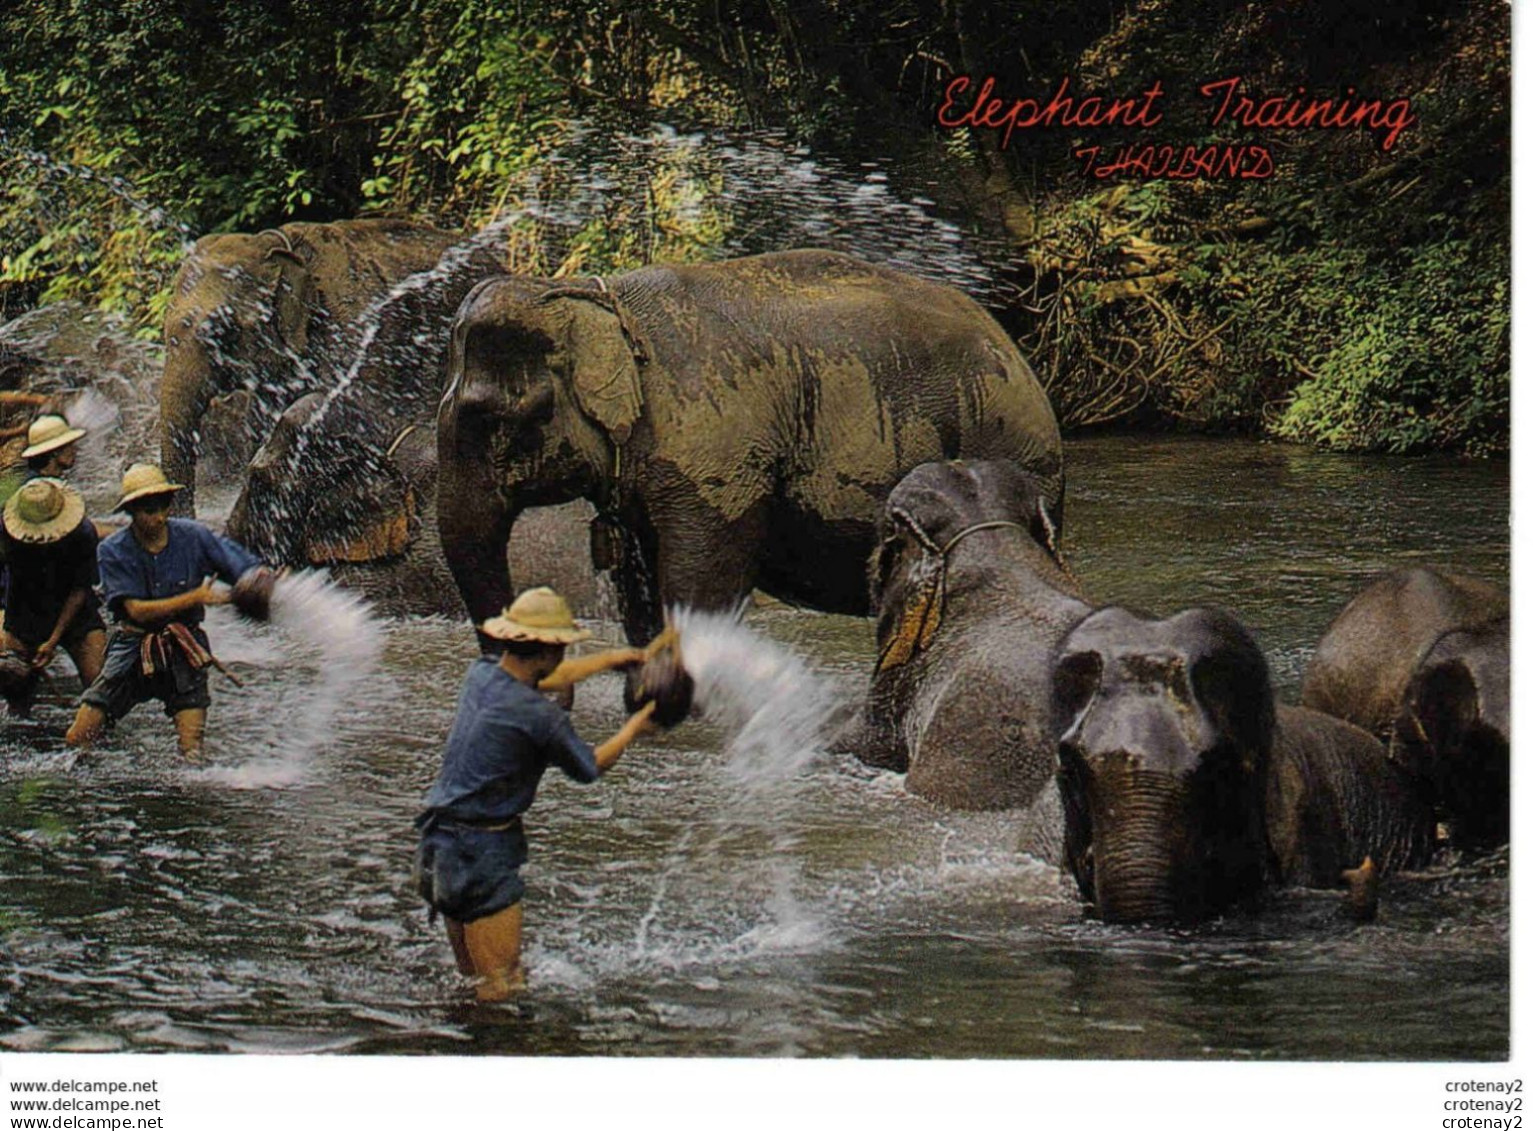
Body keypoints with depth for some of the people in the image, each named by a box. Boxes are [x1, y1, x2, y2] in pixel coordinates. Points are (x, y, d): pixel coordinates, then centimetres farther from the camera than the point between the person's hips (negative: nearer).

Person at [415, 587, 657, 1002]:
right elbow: (590, 768, -1)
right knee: (503, 989, -7)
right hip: (482, 854, -9)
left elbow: (545, 677, 26)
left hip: (439, 844, 9)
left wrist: (611, 658, 36)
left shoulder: (481, 674, 4)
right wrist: (634, 727, 15)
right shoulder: (540, 717, -20)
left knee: (474, 980, 18)